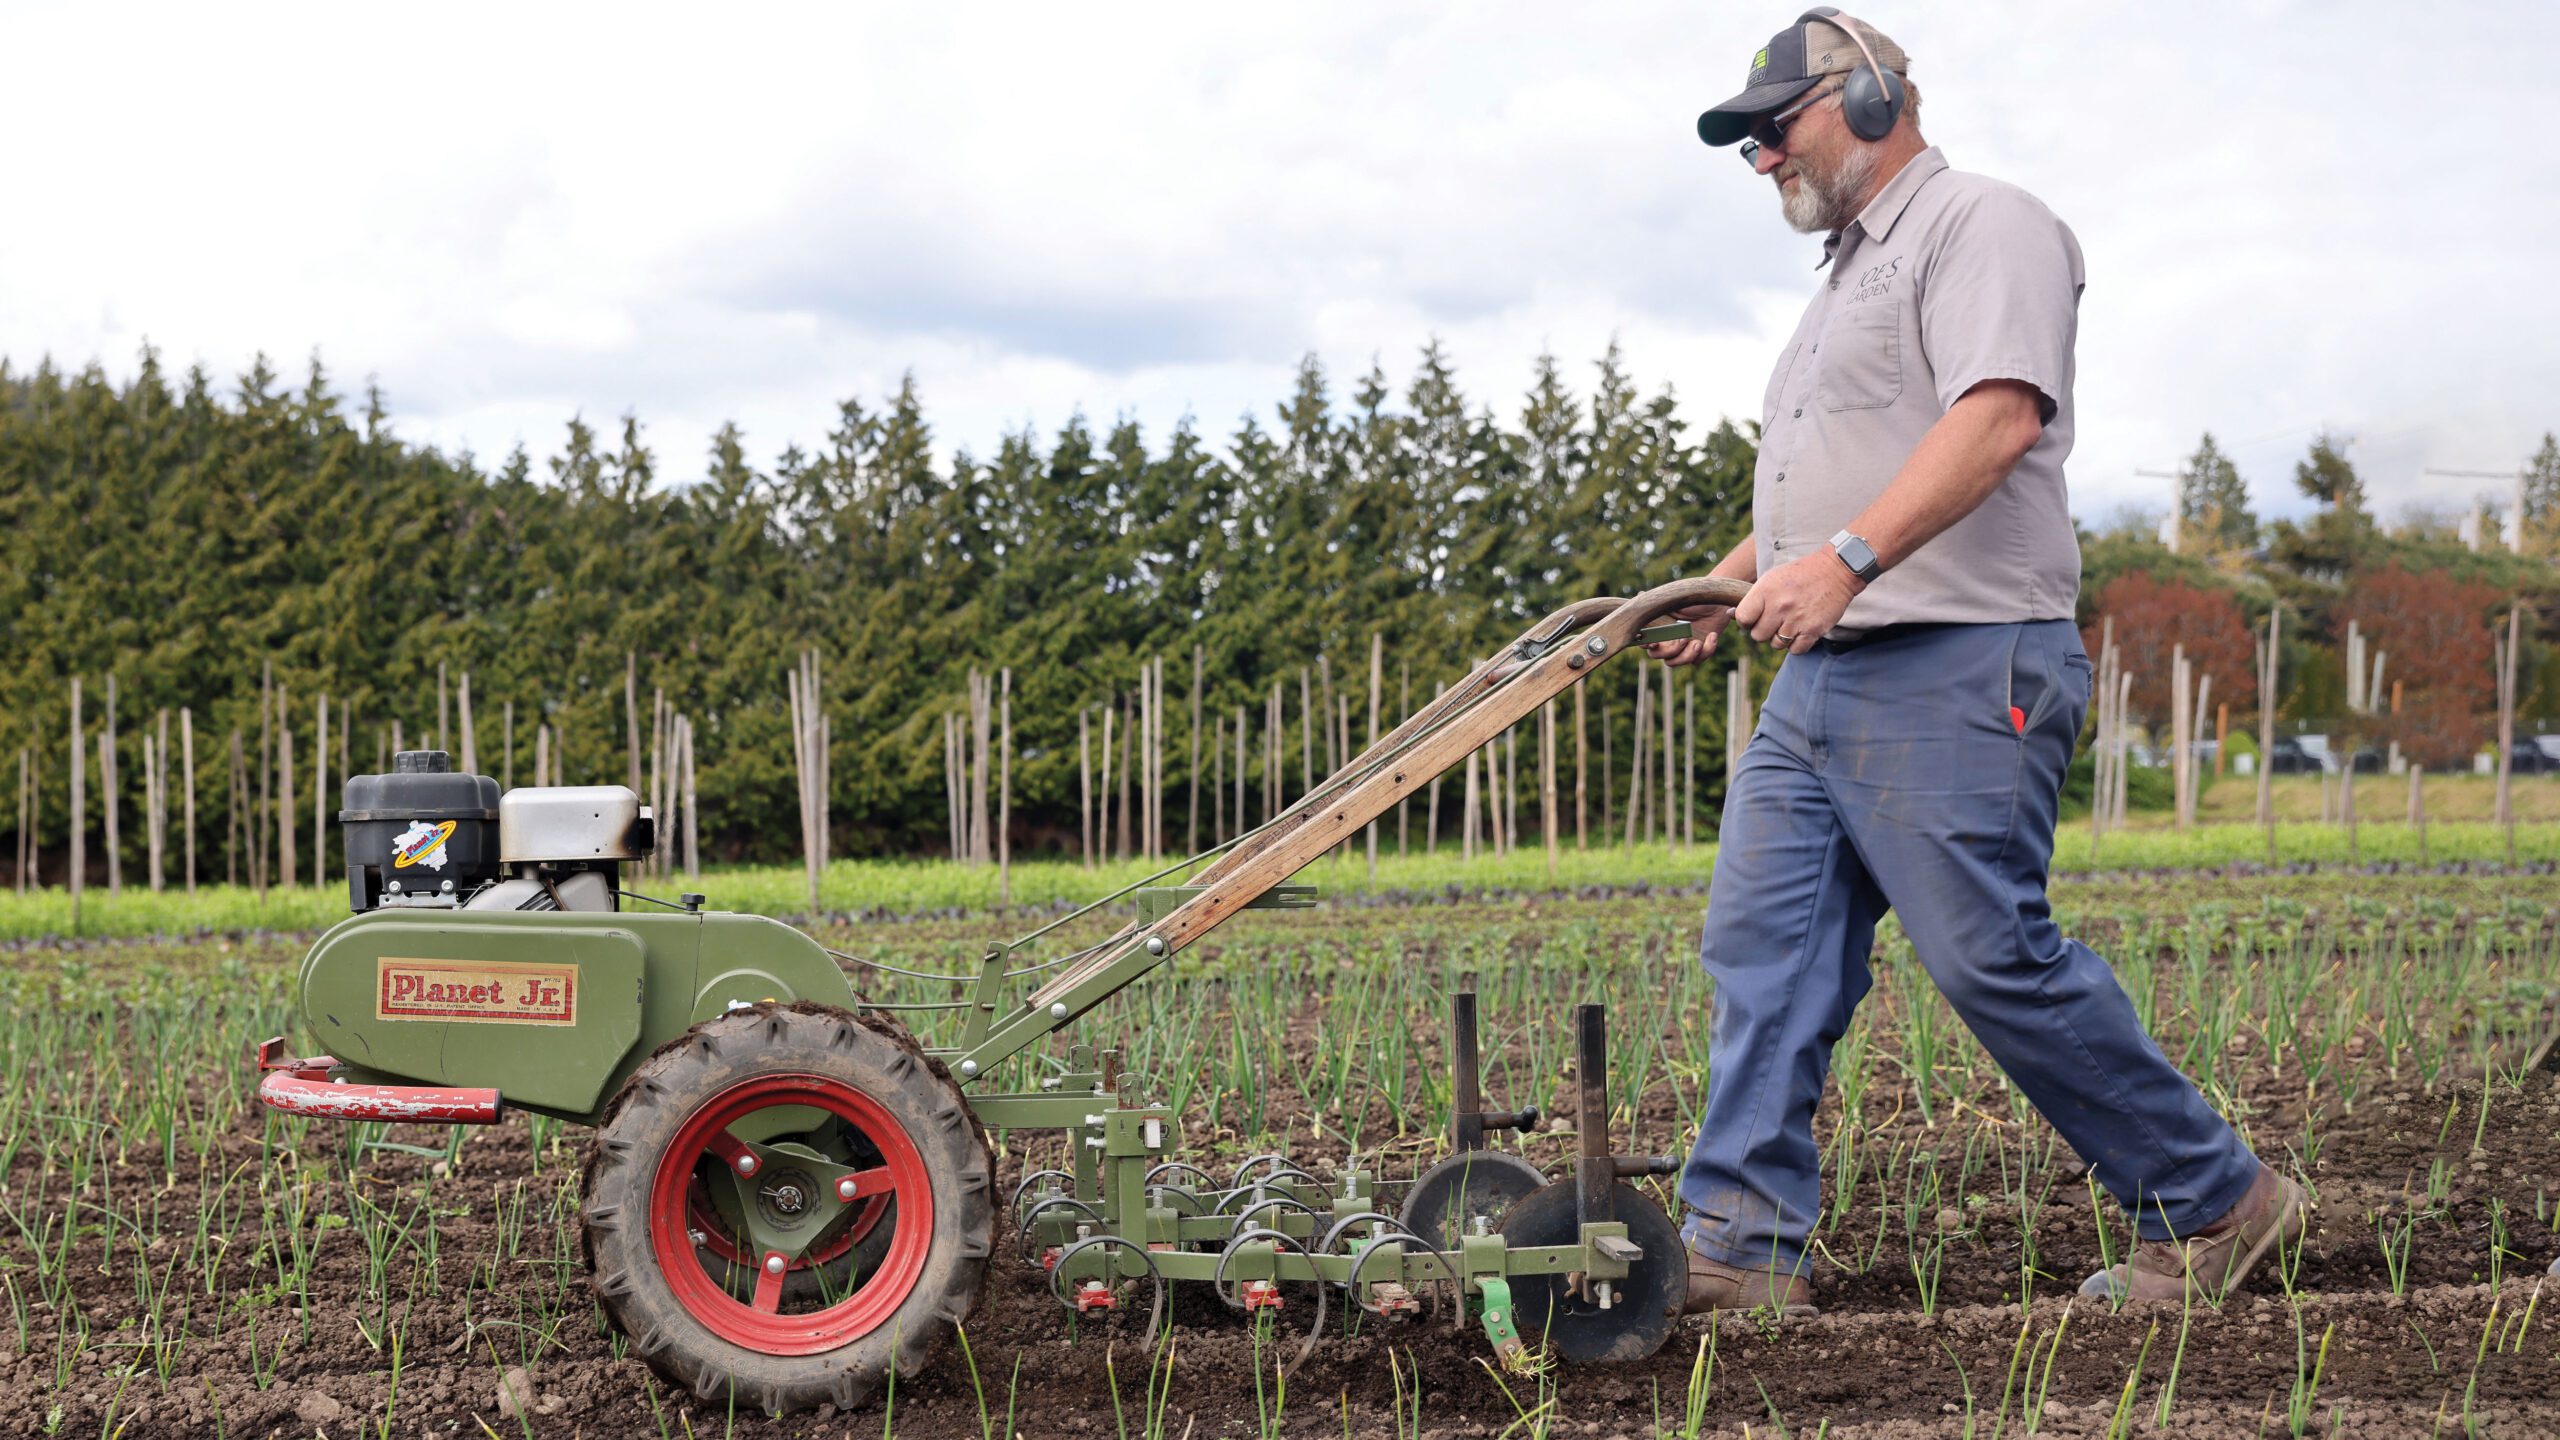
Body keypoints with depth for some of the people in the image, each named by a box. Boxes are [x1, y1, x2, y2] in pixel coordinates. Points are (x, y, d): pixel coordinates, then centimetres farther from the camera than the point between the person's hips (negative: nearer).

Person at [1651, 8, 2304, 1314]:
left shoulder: (1980, 225, -4)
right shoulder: (1848, 271, 27)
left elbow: (1998, 417, -21)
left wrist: (1846, 558, -30)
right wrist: (1729, 582, 20)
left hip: (1958, 670, -10)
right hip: (1821, 676, 10)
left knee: (1989, 956, -9)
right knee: (1761, 946, 1)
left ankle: (2210, 1203, 7)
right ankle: (1742, 1244, 1)